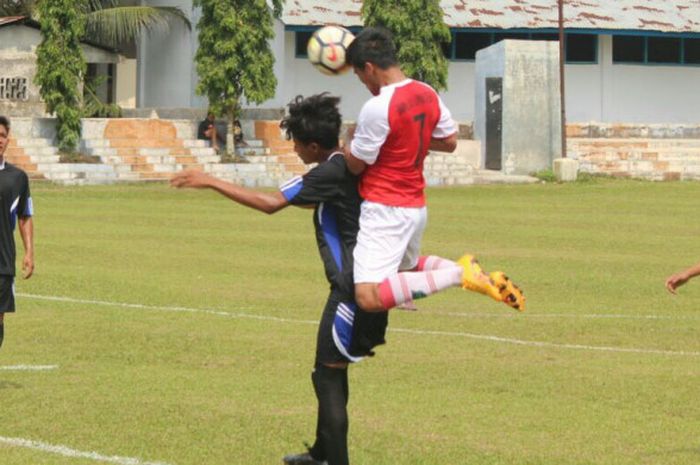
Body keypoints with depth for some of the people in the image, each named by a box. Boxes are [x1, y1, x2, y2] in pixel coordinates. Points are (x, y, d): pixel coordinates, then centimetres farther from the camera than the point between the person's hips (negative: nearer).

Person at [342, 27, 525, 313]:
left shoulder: (377, 108, -22)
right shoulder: (428, 95, 2)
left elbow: (356, 164, -12)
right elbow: (449, 142, 15)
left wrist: (351, 138, 8)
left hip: (385, 211, -9)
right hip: (417, 206, 9)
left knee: (369, 297, -18)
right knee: (407, 266, 35)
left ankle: (458, 274, -21)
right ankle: (470, 273, 12)